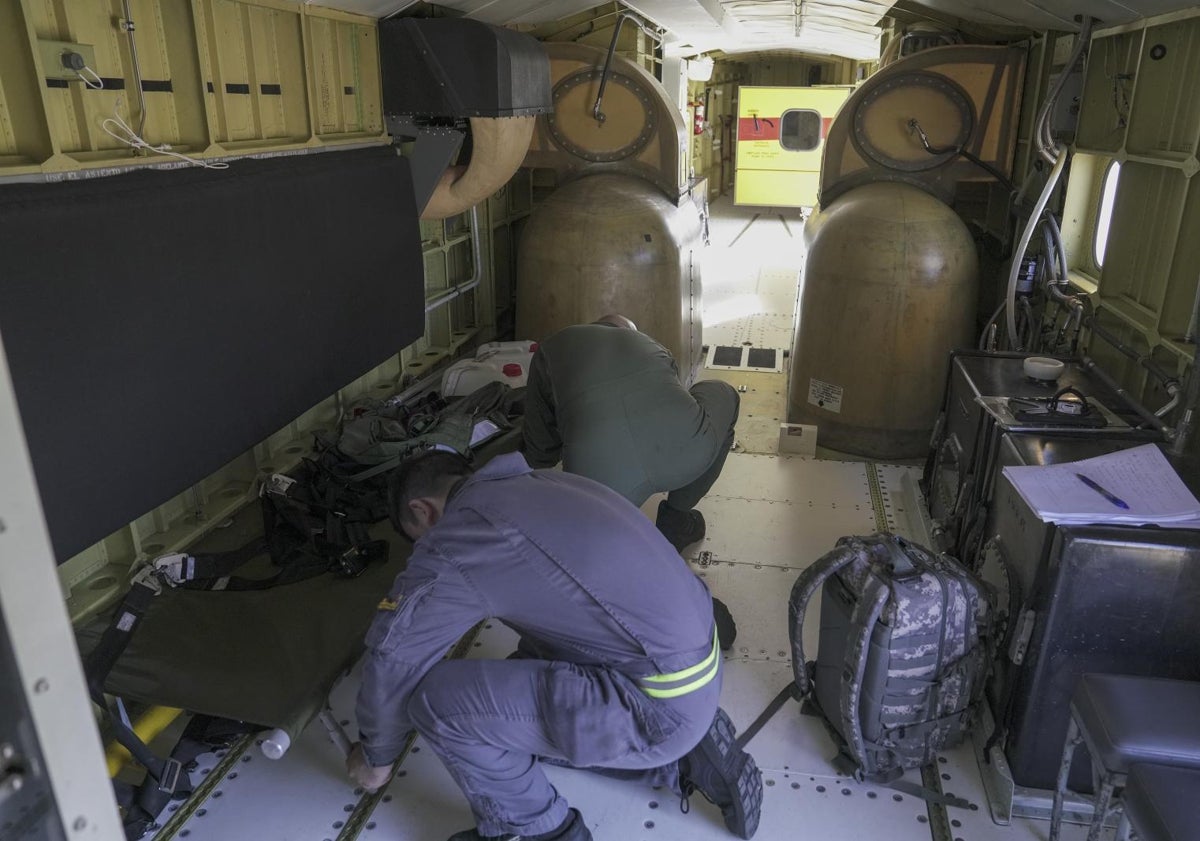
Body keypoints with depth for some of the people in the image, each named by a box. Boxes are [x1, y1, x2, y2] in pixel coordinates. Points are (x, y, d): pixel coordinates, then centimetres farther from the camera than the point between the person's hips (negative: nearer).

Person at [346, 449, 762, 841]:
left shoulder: (456, 536, -12)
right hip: (696, 663, 10)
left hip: (662, 703, -9)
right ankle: (687, 759, 23)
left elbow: (392, 656, -5)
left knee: (437, 699, -10)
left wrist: (377, 756, 13)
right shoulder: (539, 484, 13)